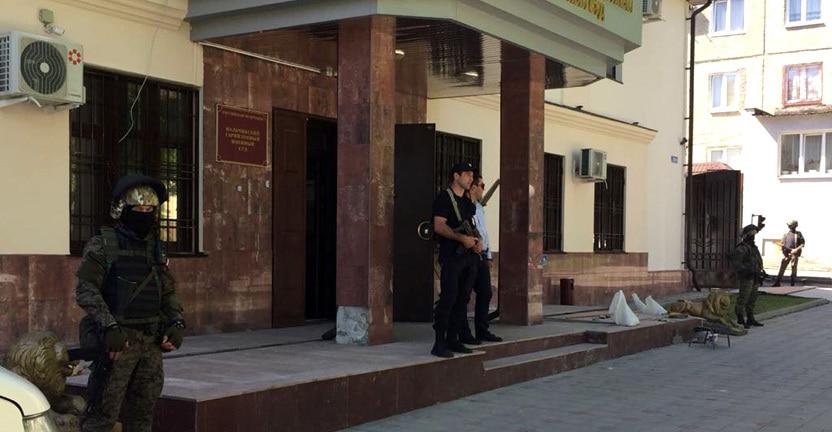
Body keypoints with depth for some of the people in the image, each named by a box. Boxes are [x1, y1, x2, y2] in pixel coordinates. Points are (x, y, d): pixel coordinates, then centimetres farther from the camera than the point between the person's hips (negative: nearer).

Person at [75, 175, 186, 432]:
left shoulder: (156, 249, 14)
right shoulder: (102, 246, -4)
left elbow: (168, 293, 18)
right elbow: (86, 291, -11)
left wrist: (176, 323, 2)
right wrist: (109, 327, -21)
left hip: (152, 343, 6)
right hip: (116, 342, -6)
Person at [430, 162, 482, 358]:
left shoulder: (468, 201, 20)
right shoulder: (444, 197, -4)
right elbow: (439, 226, -14)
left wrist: (477, 241, 6)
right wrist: (462, 238, -21)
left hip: (470, 255, 8)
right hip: (452, 255, -8)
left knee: (462, 299, 8)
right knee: (448, 299, -11)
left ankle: (453, 340, 14)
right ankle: (439, 344, -8)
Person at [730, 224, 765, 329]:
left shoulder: (753, 247, 18)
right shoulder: (741, 249, -12)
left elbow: (758, 261, 27)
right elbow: (736, 263, -19)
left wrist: (761, 271, 14)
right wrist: (748, 270, -26)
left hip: (754, 278, 9)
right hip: (746, 278, -9)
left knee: (752, 300, 14)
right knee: (743, 300, -7)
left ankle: (750, 319, 22)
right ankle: (741, 321, -3)